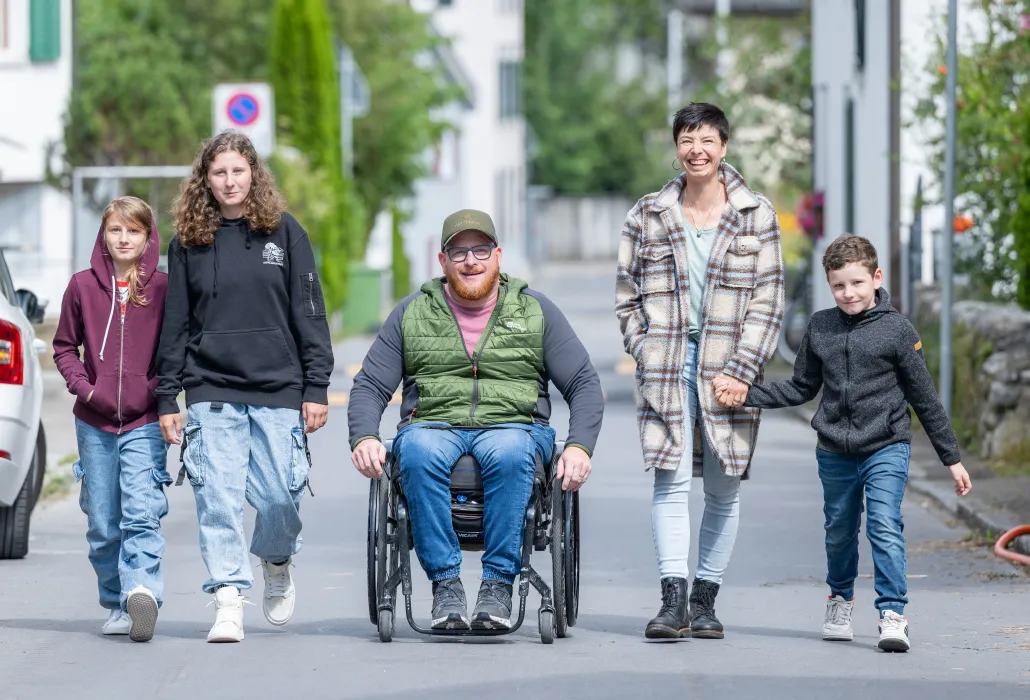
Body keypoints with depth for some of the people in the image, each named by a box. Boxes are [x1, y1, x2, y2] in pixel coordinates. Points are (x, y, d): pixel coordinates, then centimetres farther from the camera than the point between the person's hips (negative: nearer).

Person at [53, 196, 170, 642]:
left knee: (141, 513, -17)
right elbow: (64, 346, 13)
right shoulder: (83, 286, 5)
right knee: (103, 523, 7)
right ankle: (117, 605, 17)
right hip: (94, 423, 3)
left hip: (144, 422, -3)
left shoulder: (163, 288, 0)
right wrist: (82, 386, -2)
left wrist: (159, 388, -9)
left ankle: (142, 591, -27)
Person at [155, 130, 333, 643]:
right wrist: (167, 399, 6)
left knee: (279, 496, -2)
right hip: (211, 393, 1)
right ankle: (228, 601, -5)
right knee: (218, 499, -8)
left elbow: (309, 313, 4)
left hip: (278, 389, -1)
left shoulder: (284, 232, 4)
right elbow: (174, 326, 11)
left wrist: (316, 388, -1)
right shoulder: (188, 243, 8)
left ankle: (276, 563, 28)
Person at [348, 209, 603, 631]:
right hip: (433, 425, 1)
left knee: (509, 452, -38)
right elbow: (369, 386, 12)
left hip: (514, 426, -1)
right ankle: (445, 581, -30)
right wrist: (364, 438, -10)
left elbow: (585, 386, 10)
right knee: (419, 451, -36)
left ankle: (499, 582, -32)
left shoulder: (536, 311, 12)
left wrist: (579, 447, -9)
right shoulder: (411, 314, 14)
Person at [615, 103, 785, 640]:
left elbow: (767, 300, 1)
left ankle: (705, 599, 10)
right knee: (671, 480, -11)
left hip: (729, 364, 0)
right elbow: (627, 297, 13)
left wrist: (740, 370, -7)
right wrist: (647, 354, 0)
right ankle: (673, 600, -14)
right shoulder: (648, 215, 8)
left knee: (723, 488, 2)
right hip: (666, 366, 0)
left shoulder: (756, 215, 5)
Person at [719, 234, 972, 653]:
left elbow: (925, 398, 0)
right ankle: (840, 599, 38)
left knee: (885, 528, -17)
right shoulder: (819, 328, 3)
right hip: (835, 454, 4)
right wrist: (745, 395, 2)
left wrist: (952, 459, 3)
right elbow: (802, 388, 13)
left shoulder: (896, 329, -6)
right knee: (839, 532, 16)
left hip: (886, 449, -4)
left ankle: (892, 614, -15)